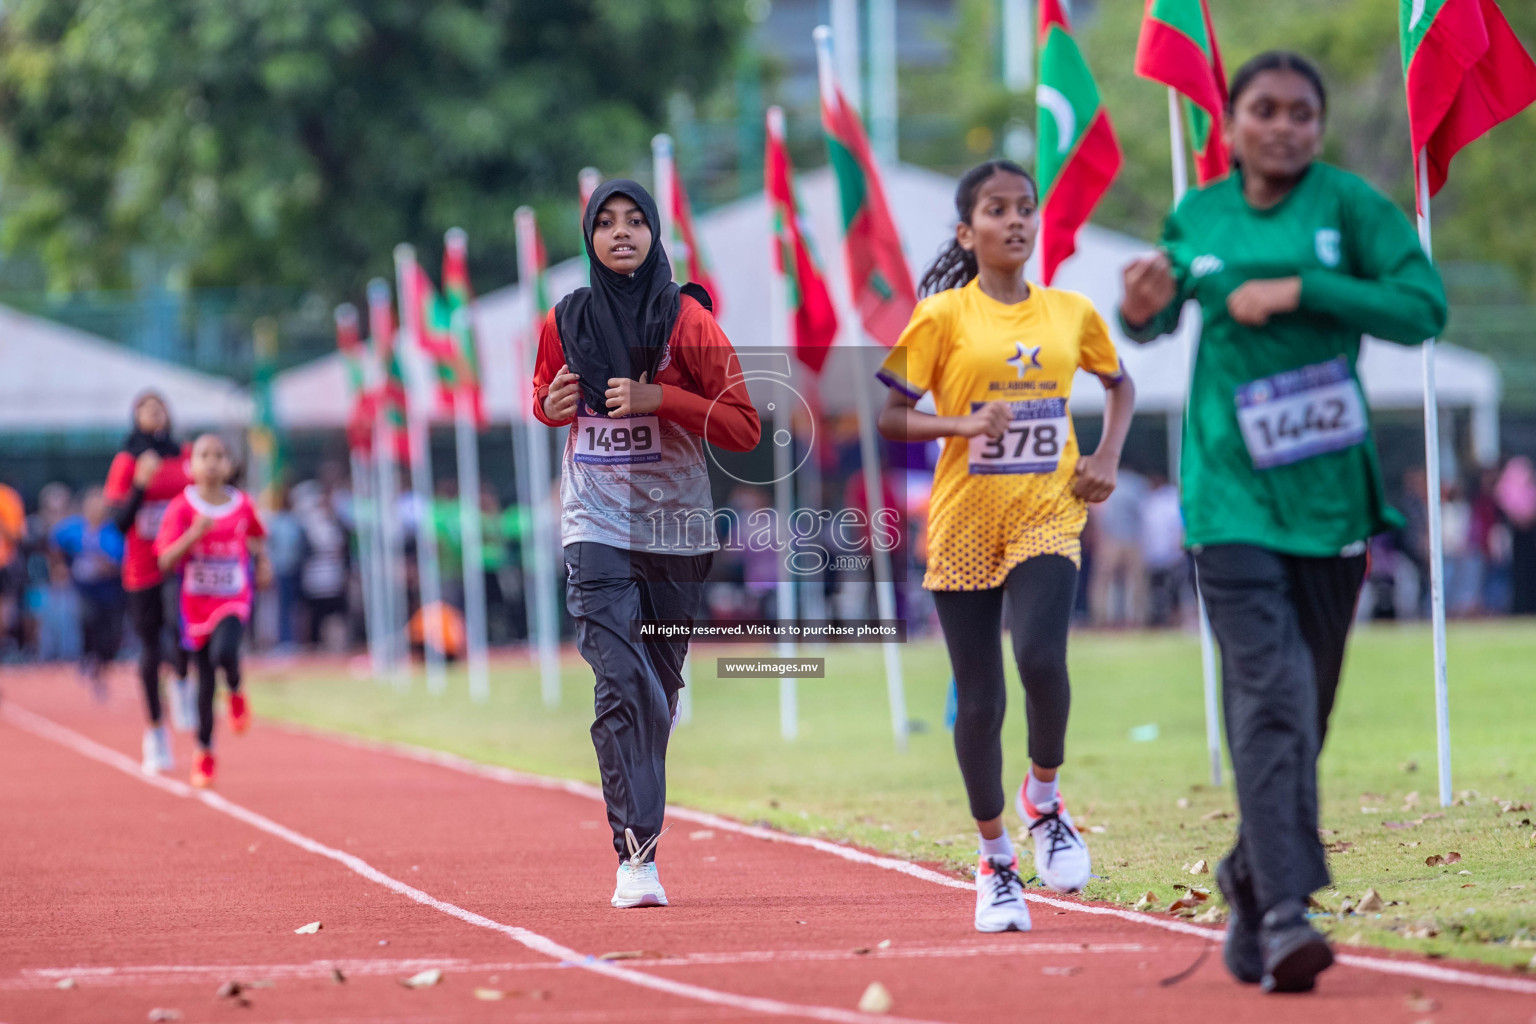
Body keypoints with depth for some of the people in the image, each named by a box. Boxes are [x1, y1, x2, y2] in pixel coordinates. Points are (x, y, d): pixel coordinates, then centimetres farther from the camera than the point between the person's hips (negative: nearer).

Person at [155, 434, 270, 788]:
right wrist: (194, 535, -26)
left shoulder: (242, 505, -1)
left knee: (224, 652, -30)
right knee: (205, 683, 8)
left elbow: (255, 537, 20)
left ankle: (236, 692, 4)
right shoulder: (182, 507, -8)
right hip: (197, 603, 0)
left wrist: (262, 562, 3)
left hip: (234, 602, 0)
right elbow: (165, 561, -14)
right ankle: (204, 753, 26)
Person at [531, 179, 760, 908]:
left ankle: (641, 819, 27)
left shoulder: (687, 319, -3)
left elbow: (743, 428, -6)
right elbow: (547, 399, 24)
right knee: (622, 685, -15)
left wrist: (657, 397, -18)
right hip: (596, 527, 0)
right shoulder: (564, 323, 5)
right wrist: (553, 405, -1)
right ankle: (635, 853, -18)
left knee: (660, 687, 8)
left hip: (675, 530, 0)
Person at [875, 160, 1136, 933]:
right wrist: (966, 424, -19)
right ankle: (995, 862, 19)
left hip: (1046, 515, 1)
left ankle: (1044, 798, 4)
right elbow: (889, 414, -4)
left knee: (1041, 658, -24)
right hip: (964, 522, -1)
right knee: (978, 700, 2)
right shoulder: (943, 317, -3)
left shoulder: (1071, 314, 7)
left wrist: (1107, 458, 9)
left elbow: (1119, 384, 25)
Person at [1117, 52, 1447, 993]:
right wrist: (1143, 310, -1)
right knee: (1269, 698, -14)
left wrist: (1303, 289, -15)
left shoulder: (1350, 205, 0)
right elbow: (1158, 320, 23)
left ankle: (1253, 878, 28)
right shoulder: (1197, 218, 8)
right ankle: (1284, 913, -21)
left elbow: (1424, 307, -9)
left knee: (1306, 710, 8)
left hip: (1329, 491, 0)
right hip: (1232, 492, 0)